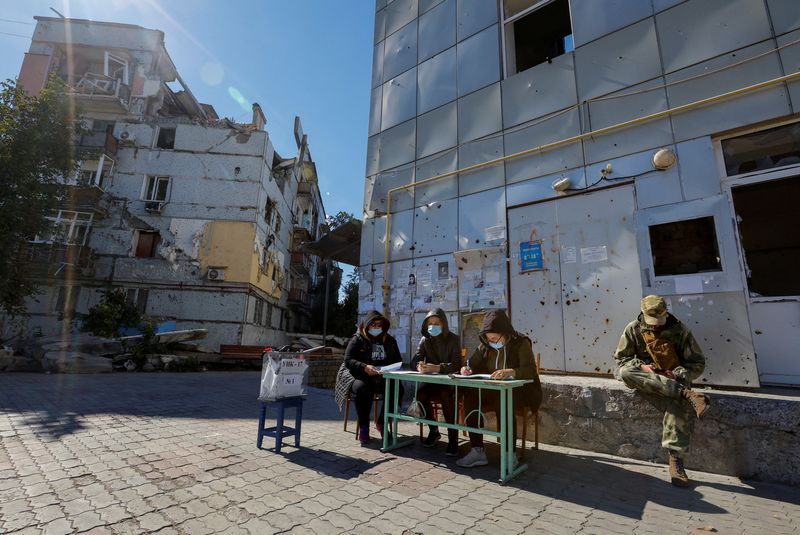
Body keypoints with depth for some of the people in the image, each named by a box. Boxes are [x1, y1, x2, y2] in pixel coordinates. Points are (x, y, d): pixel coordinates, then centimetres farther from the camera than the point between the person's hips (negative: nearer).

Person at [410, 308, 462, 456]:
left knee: (446, 395, -34)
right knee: (420, 392, -26)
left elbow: (456, 365, -18)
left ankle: (453, 438, -20)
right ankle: (433, 430, -3)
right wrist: (419, 366, -30)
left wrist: (437, 367, -36)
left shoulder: (453, 339, -5)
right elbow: (414, 360, -4)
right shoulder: (425, 340, 5)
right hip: (431, 382, 3)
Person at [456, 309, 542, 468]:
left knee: (502, 401, -37)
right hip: (493, 391, 5)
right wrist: (466, 369, -17)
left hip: (521, 391, -4)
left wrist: (510, 372, -43)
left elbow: (529, 370, -23)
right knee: (470, 396, -24)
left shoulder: (521, 343, -9)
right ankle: (477, 451, -20)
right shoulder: (484, 346, 6)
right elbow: (472, 365, 8)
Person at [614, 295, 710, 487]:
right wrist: (642, 366, -17)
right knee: (625, 372, -35)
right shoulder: (633, 329, -2)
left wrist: (678, 375, -17)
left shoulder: (679, 331, -1)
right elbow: (620, 357, 3)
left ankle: (675, 460, -28)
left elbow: (698, 363, 3)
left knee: (676, 404, -35)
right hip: (645, 380, 1)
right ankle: (687, 394, -38)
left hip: (673, 380, 0)